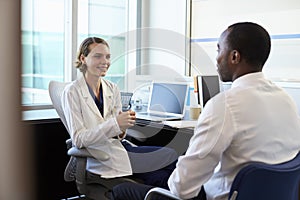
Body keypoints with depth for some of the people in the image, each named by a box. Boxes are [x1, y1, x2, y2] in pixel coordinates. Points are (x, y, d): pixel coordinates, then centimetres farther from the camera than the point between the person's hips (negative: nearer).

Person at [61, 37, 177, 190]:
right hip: (101, 159, -6)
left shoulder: (112, 88, 10)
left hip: (119, 146, 6)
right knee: (171, 156, -15)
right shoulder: (72, 92, -7)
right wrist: (115, 124, -22)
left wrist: (122, 129, -11)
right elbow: (78, 139, -14)